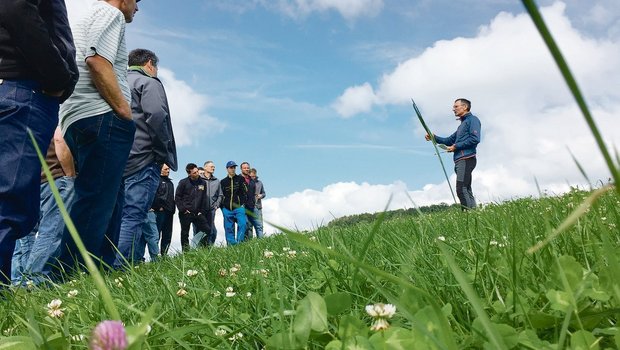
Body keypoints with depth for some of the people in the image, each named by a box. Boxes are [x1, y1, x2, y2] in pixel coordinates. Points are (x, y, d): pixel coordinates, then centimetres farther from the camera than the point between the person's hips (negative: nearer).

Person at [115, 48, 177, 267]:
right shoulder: (149, 83, 0)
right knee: (133, 217, -11)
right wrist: (164, 153, -8)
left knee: (124, 216, 10)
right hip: (143, 159, -8)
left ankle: (135, 261, 9)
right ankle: (119, 268, -15)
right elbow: (156, 116, -16)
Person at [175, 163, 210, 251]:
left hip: (198, 213, 4)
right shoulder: (183, 182, -4)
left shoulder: (202, 182, 7)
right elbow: (177, 197, -4)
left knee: (207, 230, -3)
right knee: (185, 234, 4)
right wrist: (183, 209, -11)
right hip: (186, 214, -3)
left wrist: (202, 211, 4)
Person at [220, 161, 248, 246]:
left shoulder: (240, 179, 9)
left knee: (242, 224, -19)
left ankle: (239, 241, -11)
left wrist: (243, 203, -3)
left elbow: (245, 192, 6)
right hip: (227, 209, 2)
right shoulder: (223, 182, 13)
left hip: (239, 207, -2)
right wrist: (222, 207, 9)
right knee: (229, 228, 3)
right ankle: (231, 244, 11)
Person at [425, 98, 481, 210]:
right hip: (460, 160, 10)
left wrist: (456, 146, -10)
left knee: (461, 190, -16)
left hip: (466, 159, -10)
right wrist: (434, 137, 14)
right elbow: (449, 140, 28)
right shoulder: (462, 125, 28)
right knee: (466, 190, 7)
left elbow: (475, 139, -14)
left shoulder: (472, 119, 0)